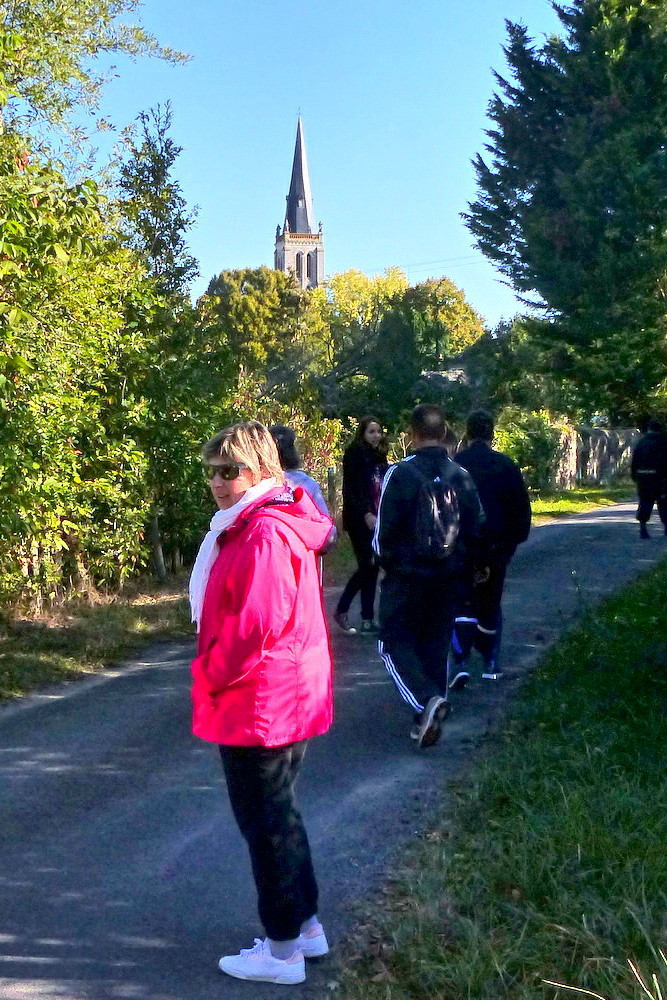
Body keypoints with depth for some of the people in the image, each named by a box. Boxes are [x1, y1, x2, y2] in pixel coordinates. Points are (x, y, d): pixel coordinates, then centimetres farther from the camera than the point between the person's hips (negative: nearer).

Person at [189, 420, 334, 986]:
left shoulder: (264, 532, -22)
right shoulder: (276, 524, 11)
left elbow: (255, 623, -26)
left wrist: (212, 675, -12)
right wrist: (218, 671, 13)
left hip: (258, 704, -10)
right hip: (289, 700, 10)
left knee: (265, 820, 3)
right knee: (278, 813, 20)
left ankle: (283, 950, 16)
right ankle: (306, 925, 32)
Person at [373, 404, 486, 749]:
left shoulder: (400, 474, -13)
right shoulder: (461, 476, 2)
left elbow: (384, 530, -12)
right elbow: (477, 529, 6)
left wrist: (387, 560, 7)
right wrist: (468, 567, 20)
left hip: (406, 577, -5)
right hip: (448, 578, 5)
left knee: (395, 642, 5)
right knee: (436, 645, 15)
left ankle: (427, 700, -16)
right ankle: (430, 717, 20)